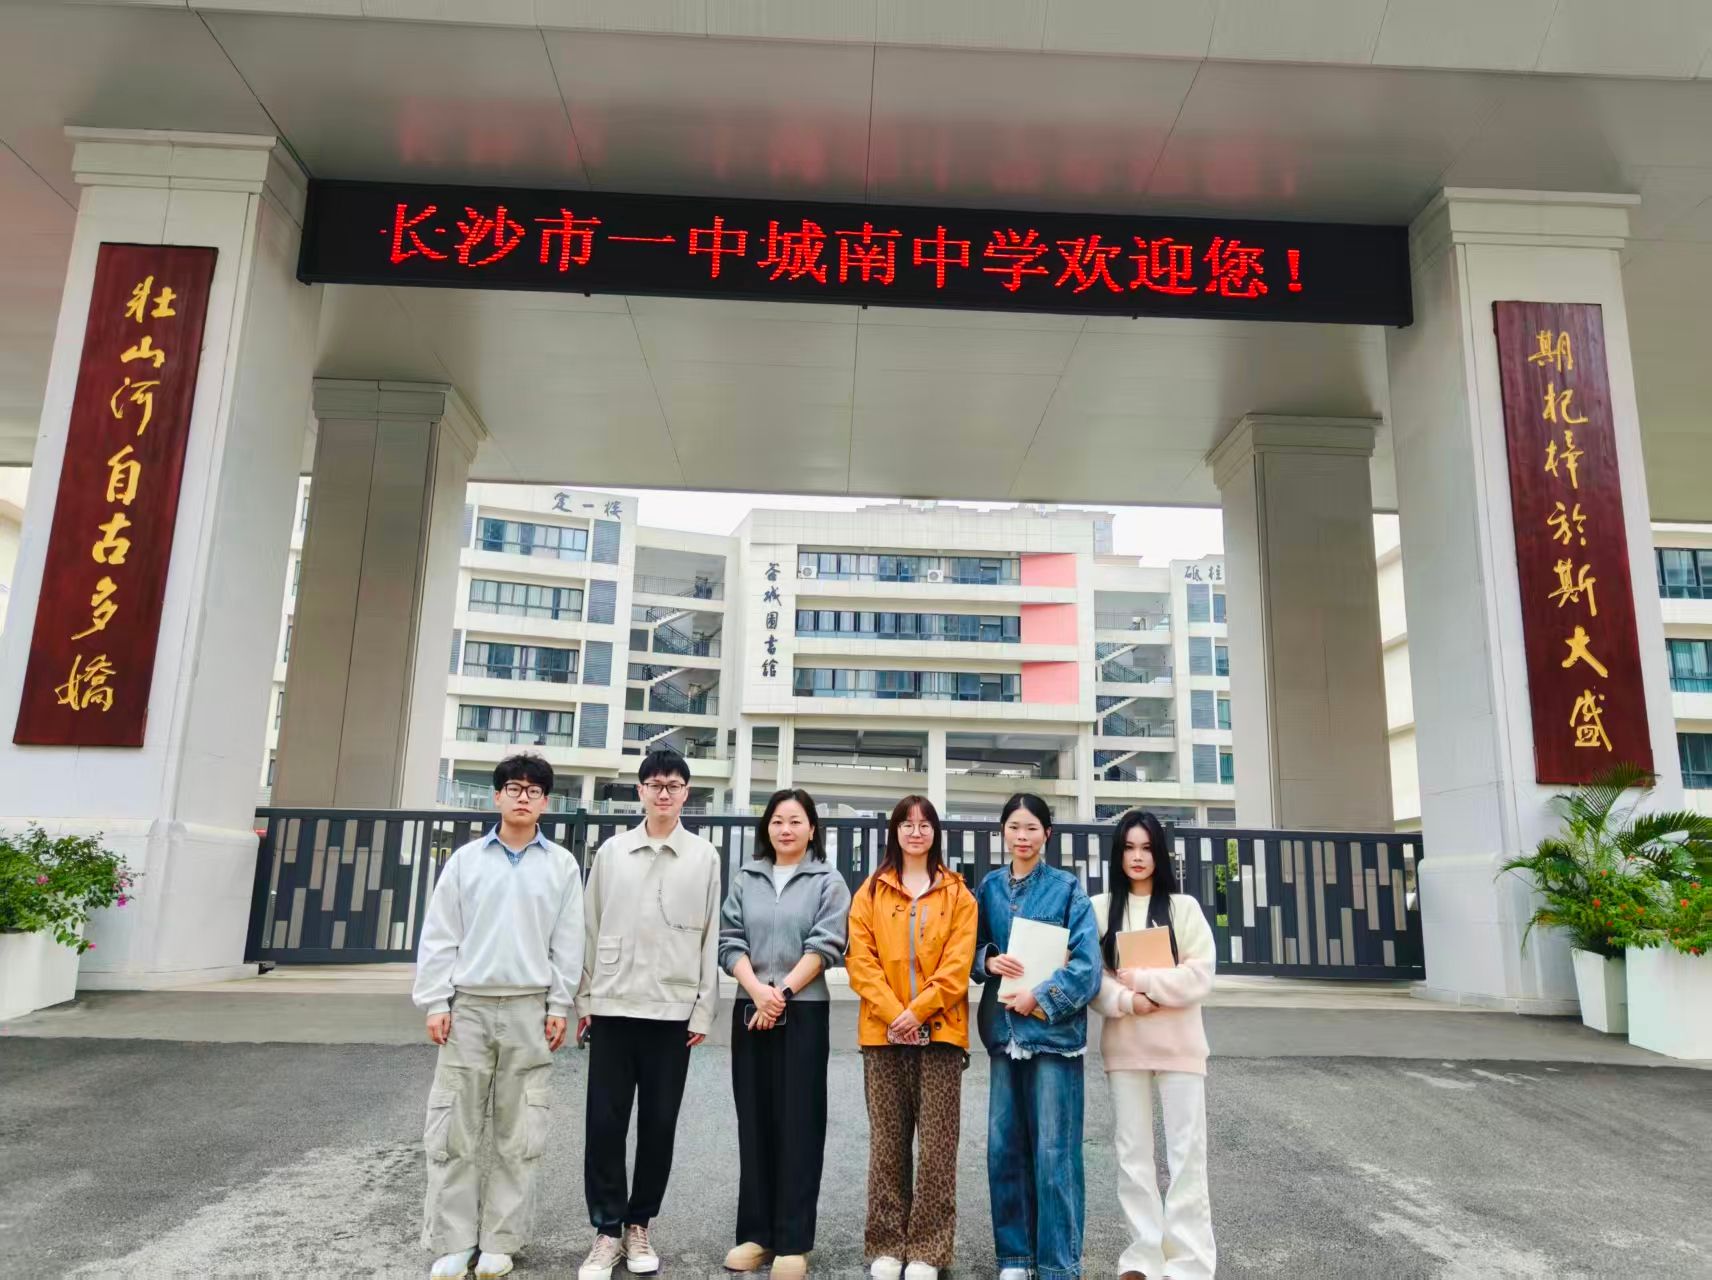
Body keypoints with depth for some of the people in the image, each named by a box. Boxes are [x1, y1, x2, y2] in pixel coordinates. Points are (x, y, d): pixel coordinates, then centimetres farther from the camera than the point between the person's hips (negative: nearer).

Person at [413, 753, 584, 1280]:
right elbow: (438, 936, 4)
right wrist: (436, 1002, -2)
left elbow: (567, 942, 4)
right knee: (454, 1130, 3)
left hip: (529, 1009, 0)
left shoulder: (562, 865, 4)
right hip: (468, 1006, 1)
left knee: (520, 1134, 4)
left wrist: (559, 1006, 0)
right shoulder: (465, 859, 5)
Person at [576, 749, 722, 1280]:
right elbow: (590, 928, 7)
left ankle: (638, 1225, 23)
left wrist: (704, 1010, -1)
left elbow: (711, 937, 2)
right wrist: (583, 999, 4)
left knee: (659, 1125, 7)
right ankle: (607, 1230, 16)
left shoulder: (705, 857, 2)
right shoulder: (612, 852, 5)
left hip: (672, 1011, -1)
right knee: (605, 1123, 3)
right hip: (612, 1006, 1)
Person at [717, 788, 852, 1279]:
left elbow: (824, 946, -7)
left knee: (798, 1124, 0)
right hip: (750, 1011, 3)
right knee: (755, 1122, 8)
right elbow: (729, 943, 3)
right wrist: (757, 990, -12)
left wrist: (783, 991, -15)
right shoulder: (745, 880, 9)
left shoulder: (828, 882, 2)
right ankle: (755, 1233, 17)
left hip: (803, 1013, -3)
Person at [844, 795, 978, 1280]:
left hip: (939, 1030, 0)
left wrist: (917, 1010, -13)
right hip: (884, 1032, 1)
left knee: (937, 1144, 1)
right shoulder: (871, 891, 8)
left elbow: (958, 964, -2)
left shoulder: (957, 893, 6)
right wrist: (893, 1013, -12)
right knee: (887, 1142, 7)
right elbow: (860, 959, 0)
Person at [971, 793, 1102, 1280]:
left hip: (1054, 1028, -4)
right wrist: (988, 960, -7)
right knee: (1004, 1145, 8)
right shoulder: (989, 887, 8)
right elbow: (970, 947, 14)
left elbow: (1087, 962, -8)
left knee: (1053, 1149, -2)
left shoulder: (1068, 888, -2)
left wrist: (1039, 999, -13)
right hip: (1003, 1028, 4)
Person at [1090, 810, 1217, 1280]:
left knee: (1186, 1152, 0)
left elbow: (1199, 976, -5)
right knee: (1133, 1153, 7)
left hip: (1178, 1043, -1)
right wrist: (1126, 1000, -17)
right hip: (1124, 1045, 1)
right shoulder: (1100, 908, 6)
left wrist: (1142, 980, -13)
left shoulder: (1183, 907, 3)